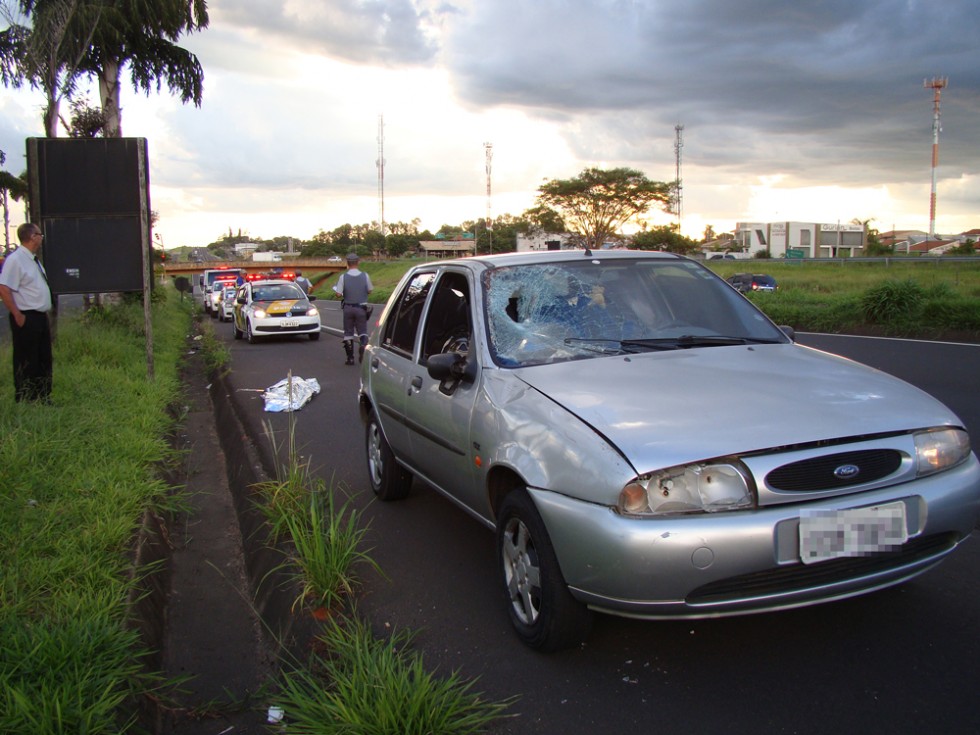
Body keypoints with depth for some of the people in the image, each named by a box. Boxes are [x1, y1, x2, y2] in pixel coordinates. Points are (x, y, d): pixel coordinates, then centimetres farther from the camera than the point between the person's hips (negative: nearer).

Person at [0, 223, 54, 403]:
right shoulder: (15, 260, -15)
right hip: (26, 319, -9)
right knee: (26, 363, -2)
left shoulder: (33, 259, 13)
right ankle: (24, 402, 7)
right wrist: (18, 316, -19)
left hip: (41, 317, 9)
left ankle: (44, 399, 24)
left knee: (44, 361, 14)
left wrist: (45, 312, 16)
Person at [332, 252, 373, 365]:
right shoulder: (365, 276, -6)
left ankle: (350, 358, 13)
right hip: (361, 308, 0)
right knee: (362, 332, 8)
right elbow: (370, 290, 3)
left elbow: (338, 293, -11)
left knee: (348, 333, 11)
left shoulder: (343, 277, -10)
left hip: (348, 308, 0)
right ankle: (362, 348, -20)